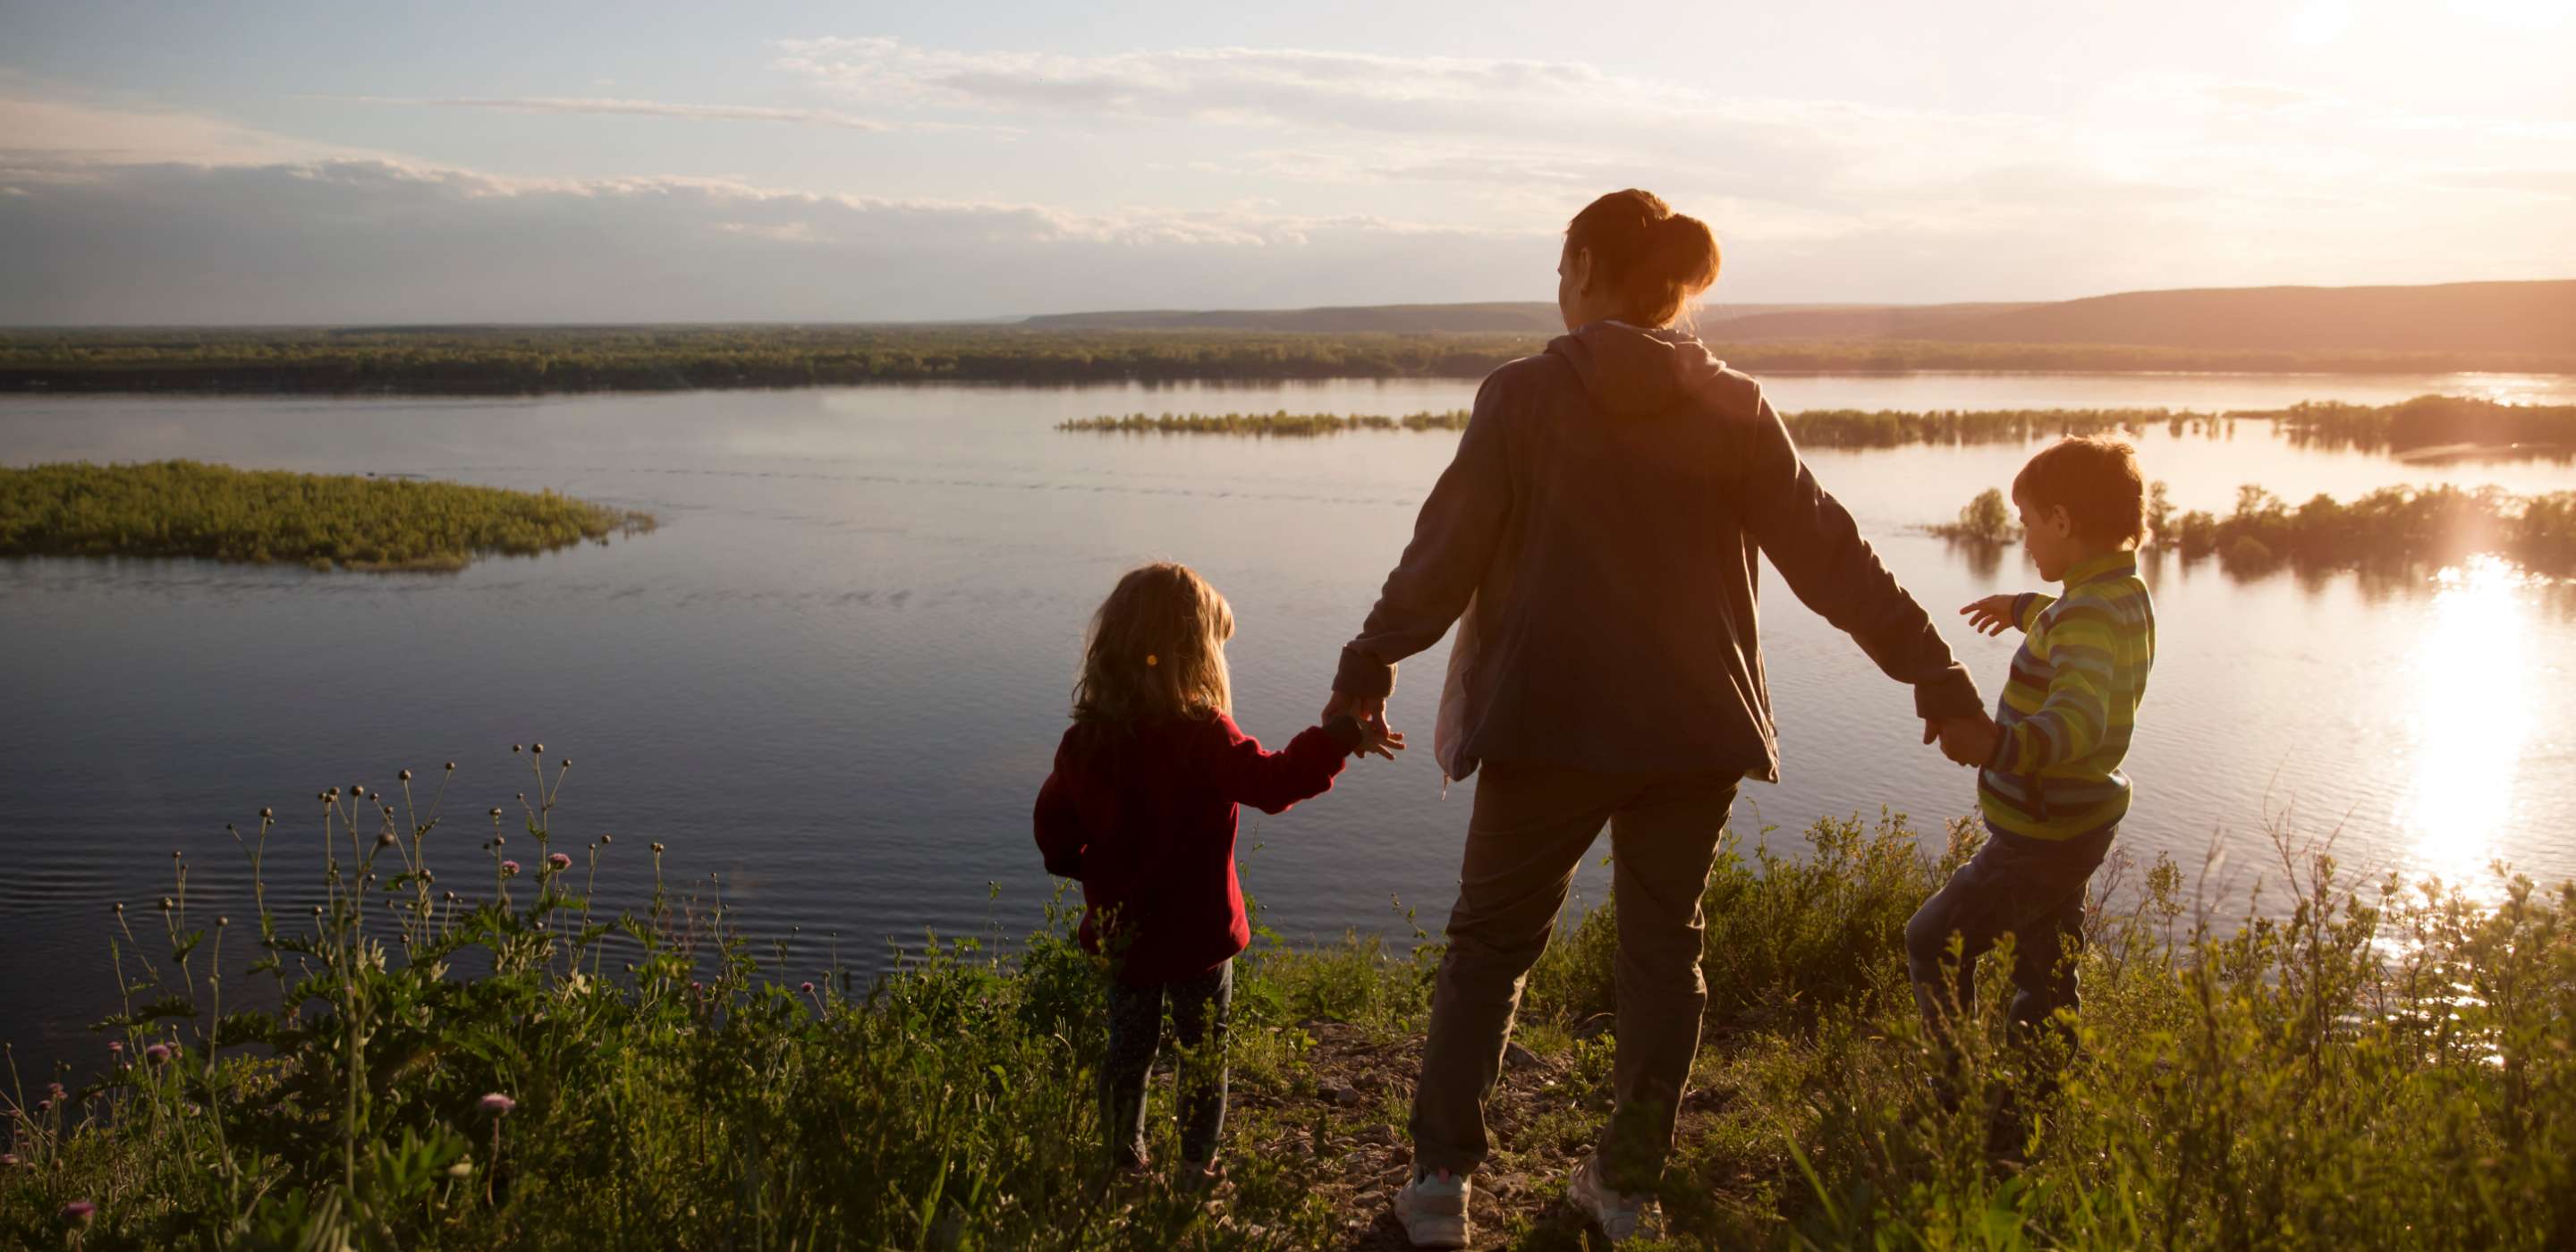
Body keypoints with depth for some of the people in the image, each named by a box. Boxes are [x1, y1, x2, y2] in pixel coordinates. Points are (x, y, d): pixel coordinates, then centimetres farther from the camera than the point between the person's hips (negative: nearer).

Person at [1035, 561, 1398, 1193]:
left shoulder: (1084, 739, -4)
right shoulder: (1203, 737, -21)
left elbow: (1054, 832, 3)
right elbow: (1272, 782, -27)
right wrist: (1341, 737, -23)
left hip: (1120, 931, 5)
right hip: (1196, 934, -4)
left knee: (1129, 1046, 20)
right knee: (1203, 1053, 12)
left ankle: (1124, 1159, 30)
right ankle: (1197, 1169, 19)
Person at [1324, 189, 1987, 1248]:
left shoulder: (1523, 396, -6)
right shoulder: (1734, 409, 1)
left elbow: (1446, 549, -6)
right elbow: (1830, 555, 0)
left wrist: (1369, 667, 3)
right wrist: (1930, 671, 6)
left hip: (1547, 722, -2)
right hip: (1694, 725, 2)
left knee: (1491, 938, 11)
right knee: (1663, 944, 15)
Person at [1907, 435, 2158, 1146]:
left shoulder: (2087, 616, -26)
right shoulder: (2127, 596, 6)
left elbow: (2078, 718, -44)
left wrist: (2001, 745, -61)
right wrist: (2025, 608, 48)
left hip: (2040, 839, -10)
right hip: (2076, 822, 10)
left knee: (1935, 942, 0)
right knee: (2044, 980, 18)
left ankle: (1967, 1098, 6)